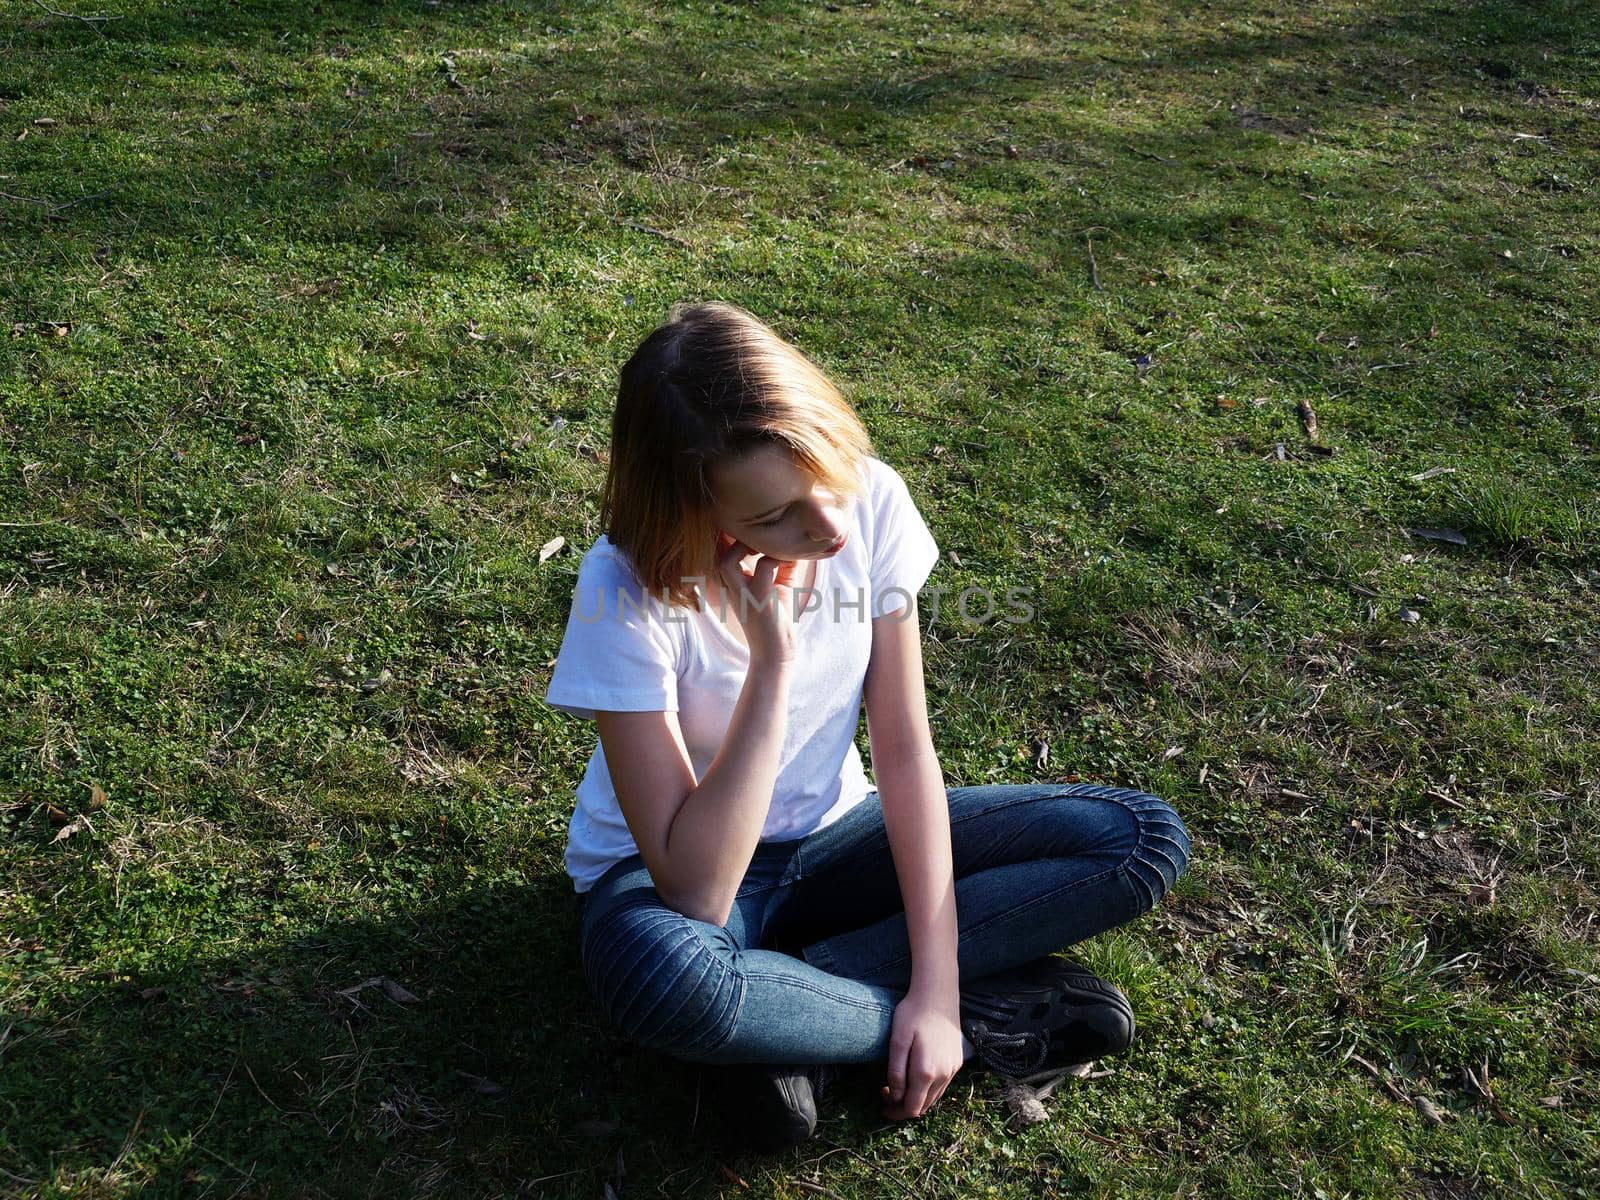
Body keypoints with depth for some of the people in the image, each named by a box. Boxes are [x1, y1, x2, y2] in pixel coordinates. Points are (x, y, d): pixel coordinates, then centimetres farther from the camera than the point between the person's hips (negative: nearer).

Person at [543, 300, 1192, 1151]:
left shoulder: (871, 499, -18)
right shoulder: (628, 593, -28)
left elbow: (904, 752, -10)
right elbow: (697, 894, -31)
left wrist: (936, 982, -18)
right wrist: (772, 661, -37)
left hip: (829, 834, 4)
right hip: (671, 871, -4)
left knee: (1144, 838, -11)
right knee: (668, 979, -42)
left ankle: (794, 1014, -16)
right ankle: (984, 1018, -16)